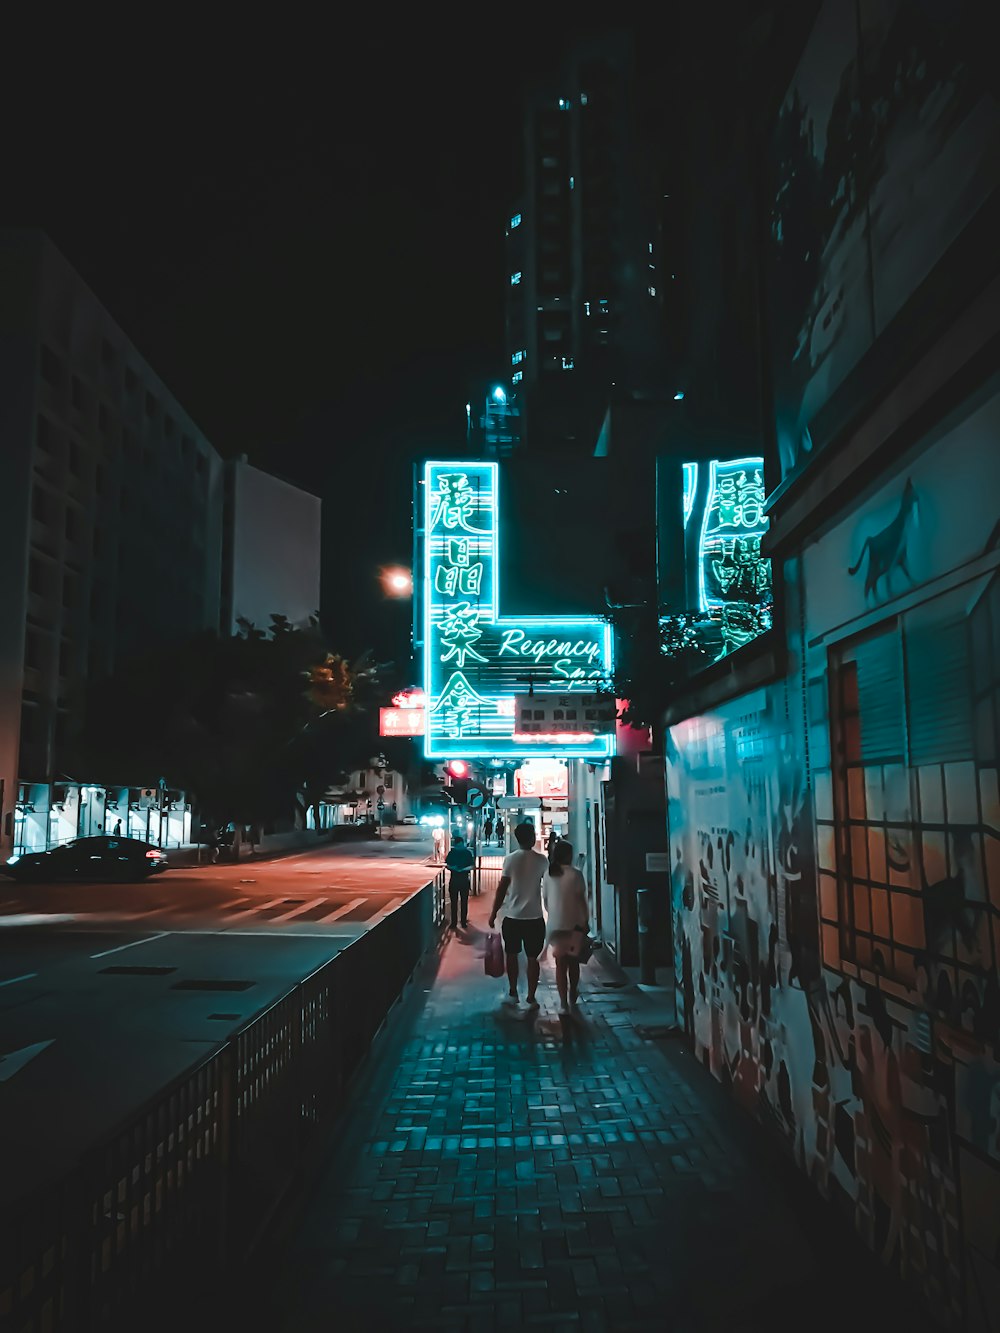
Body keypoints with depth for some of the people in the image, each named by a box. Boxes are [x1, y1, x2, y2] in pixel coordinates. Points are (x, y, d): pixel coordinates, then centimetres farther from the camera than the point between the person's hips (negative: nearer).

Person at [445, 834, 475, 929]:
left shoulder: (467, 853, -3)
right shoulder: (452, 853, 0)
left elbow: (472, 866, -6)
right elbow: (447, 865, 3)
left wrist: (463, 869, -23)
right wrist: (452, 868, -19)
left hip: (464, 880, -1)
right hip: (454, 880, 1)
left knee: (464, 902, 6)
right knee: (454, 902, 4)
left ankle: (464, 922, 17)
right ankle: (454, 922, 10)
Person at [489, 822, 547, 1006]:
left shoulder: (510, 859, -7)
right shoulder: (541, 860, -4)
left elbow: (501, 889, -6)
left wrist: (493, 914, 1)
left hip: (512, 917, 0)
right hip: (535, 917, 0)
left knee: (512, 955, 17)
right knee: (532, 958, 8)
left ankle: (513, 993, 23)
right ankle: (531, 997, 10)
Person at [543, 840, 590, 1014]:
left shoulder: (548, 874, 1)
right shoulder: (575, 874, -10)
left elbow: (545, 900, 6)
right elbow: (581, 900, -9)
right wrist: (586, 921, 1)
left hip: (554, 924, 2)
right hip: (574, 924, -2)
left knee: (560, 963, 7)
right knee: (573, 962, 16)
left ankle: (563, 1002, 3)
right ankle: (572, 998, 30)